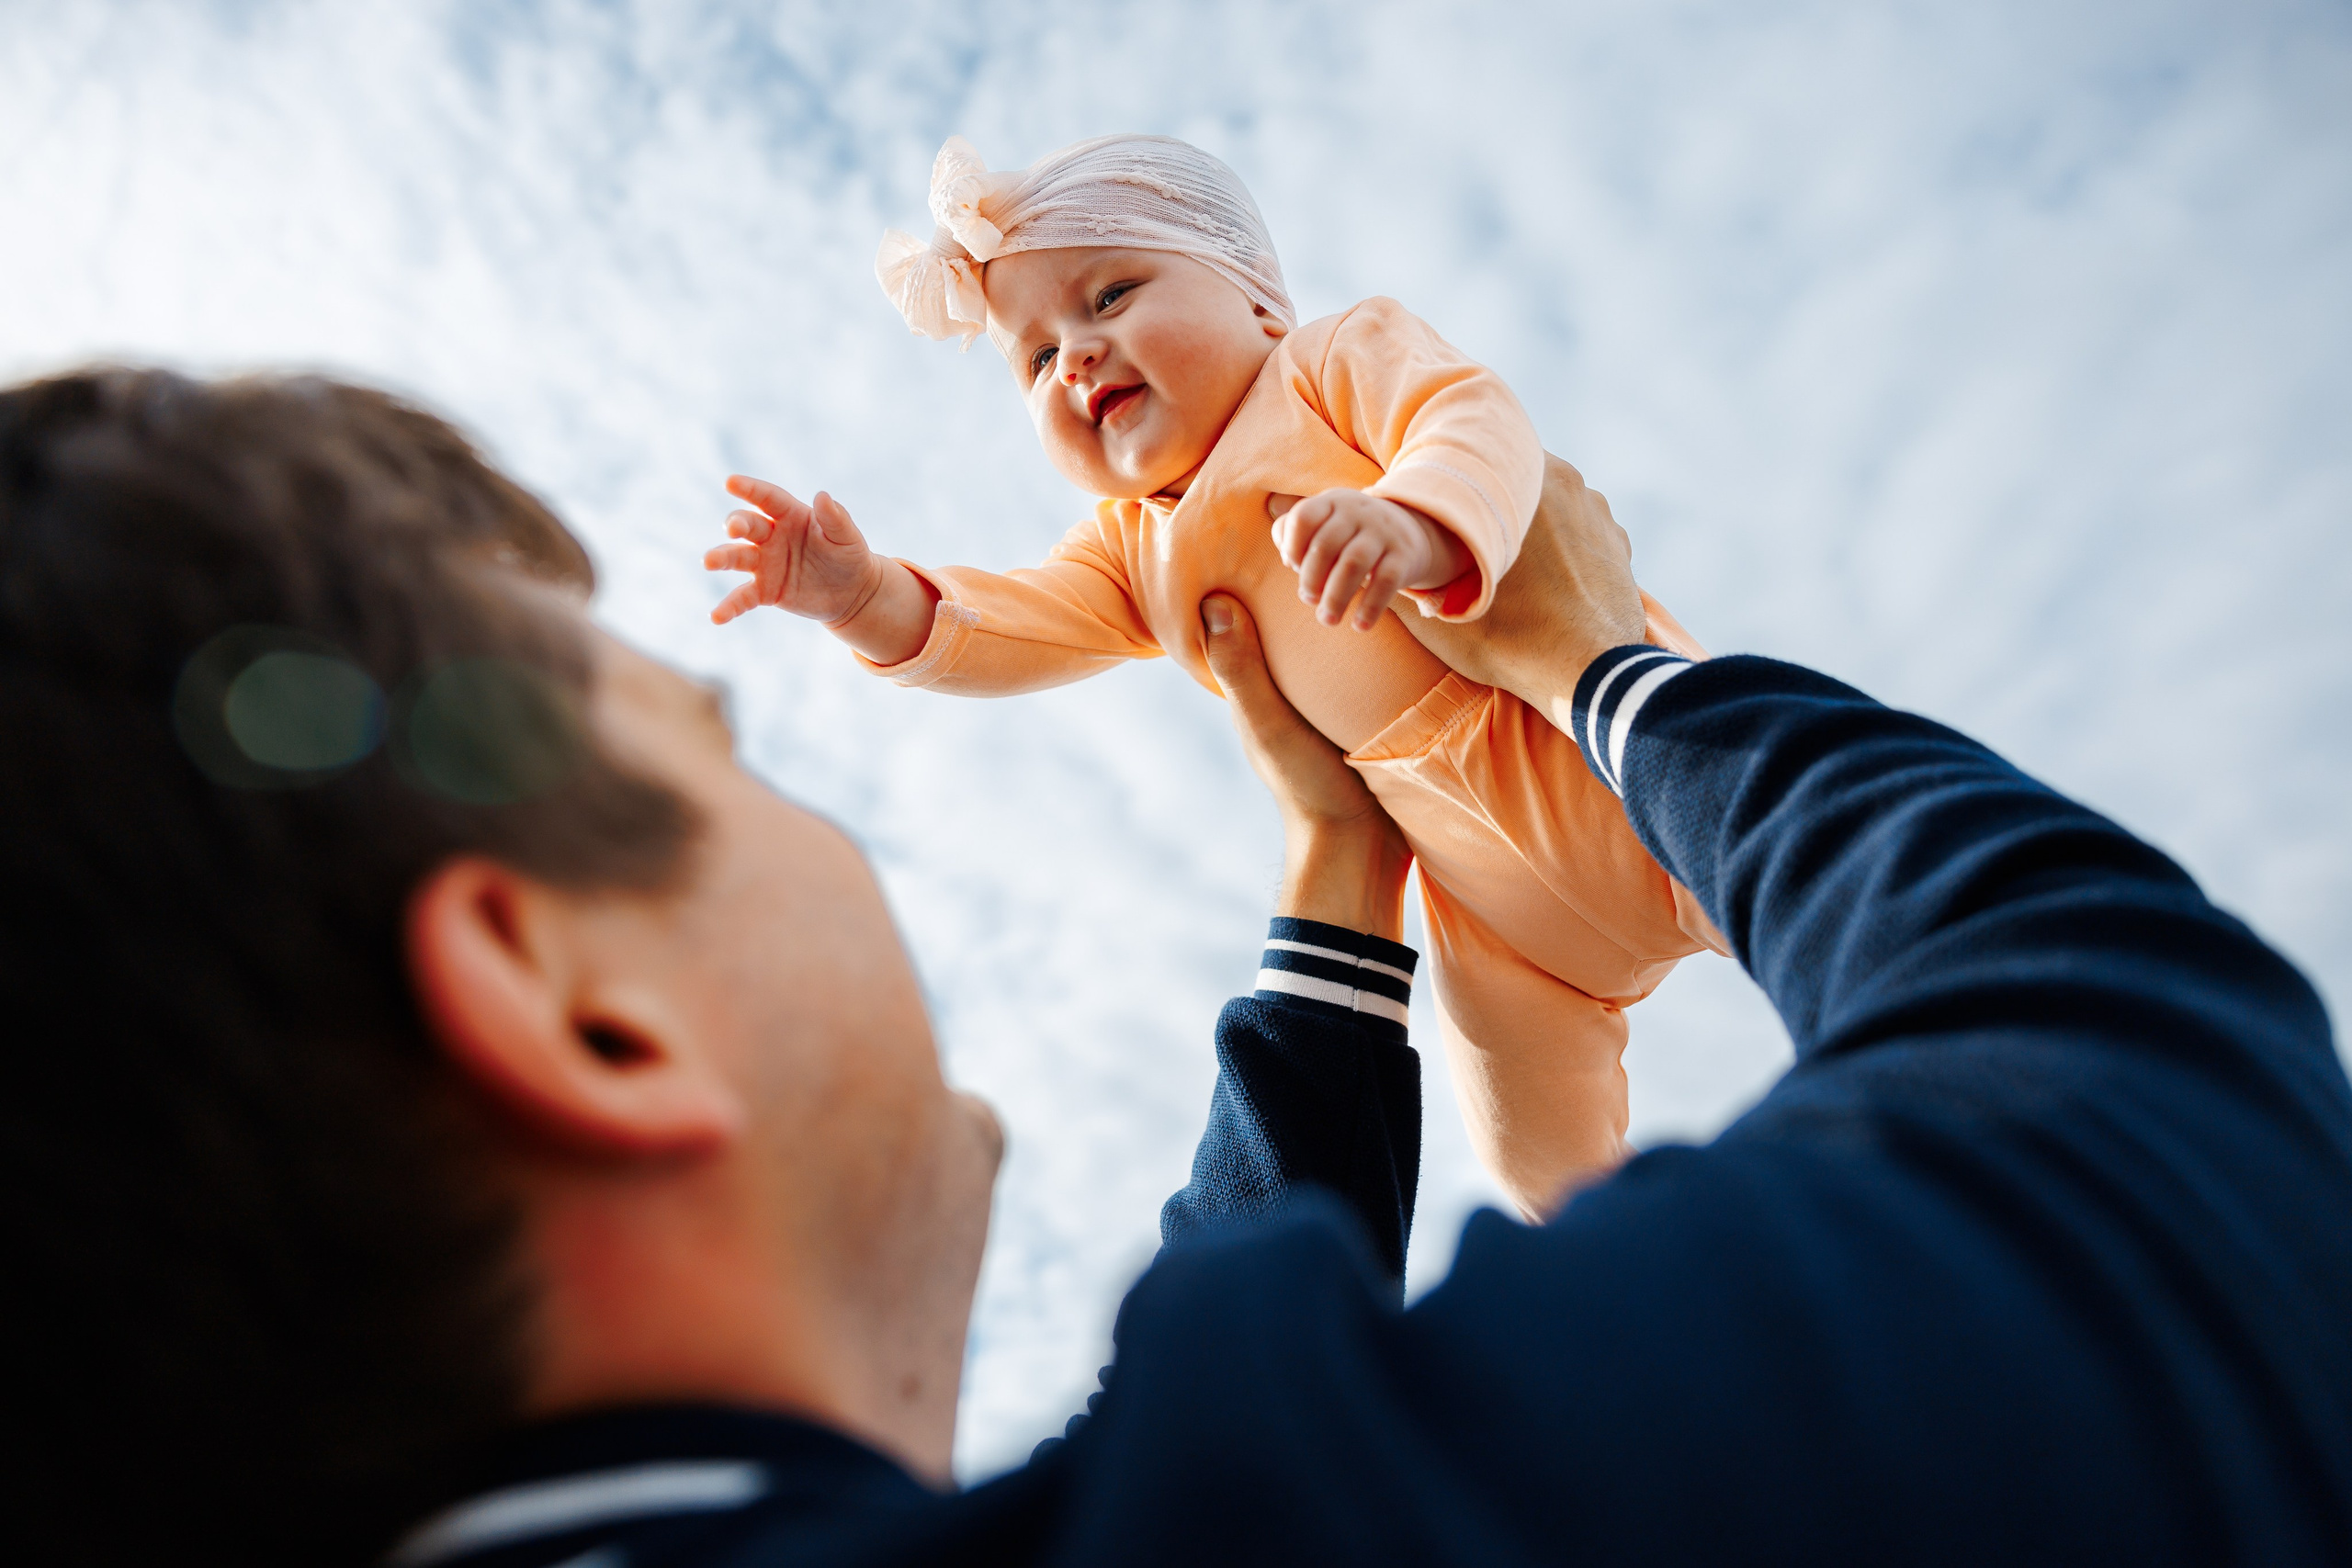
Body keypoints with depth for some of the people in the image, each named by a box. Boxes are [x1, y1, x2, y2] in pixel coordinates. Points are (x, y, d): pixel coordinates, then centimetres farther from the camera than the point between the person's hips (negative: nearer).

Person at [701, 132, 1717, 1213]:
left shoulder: (1340, 357, -6)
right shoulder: (1133, 544, 12)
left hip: (1614, 740, -5)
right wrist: (865, 597, -16)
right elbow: (1008, 633, 2)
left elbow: (1479, 423, -23)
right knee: (1543, 1163, 10)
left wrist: (1418, 523, -46)